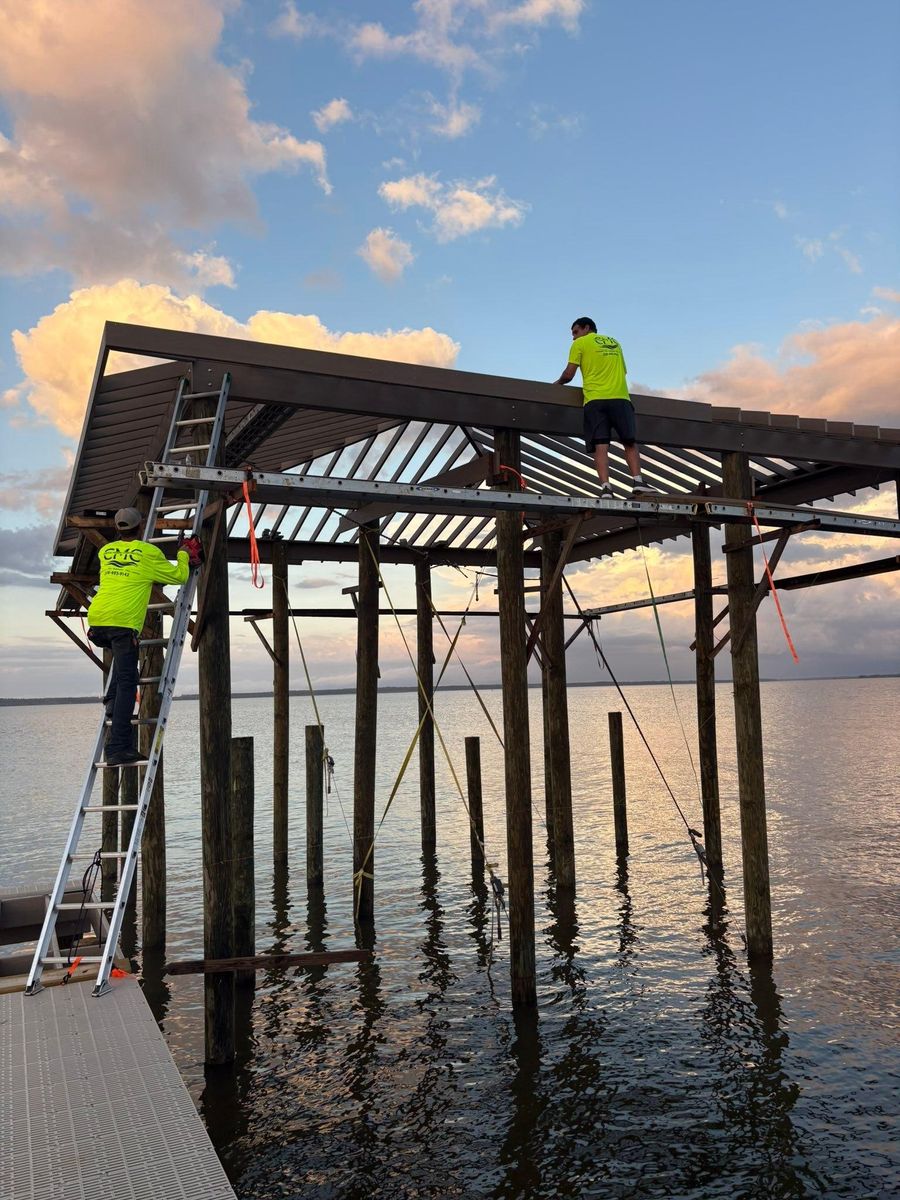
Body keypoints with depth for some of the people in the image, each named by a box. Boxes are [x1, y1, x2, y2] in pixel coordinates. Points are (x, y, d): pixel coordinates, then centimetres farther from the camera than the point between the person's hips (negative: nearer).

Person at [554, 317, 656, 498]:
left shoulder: (580, 344, 11)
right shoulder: (614, 343, 26)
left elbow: (568, 375, 4)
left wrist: (558, 383, 24)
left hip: (595, 400, -3)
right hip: (620, 398, 3)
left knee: (600, 446, -9)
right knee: (630, 442, 4)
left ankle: (605, 487, -21)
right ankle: (637, 480, -12)